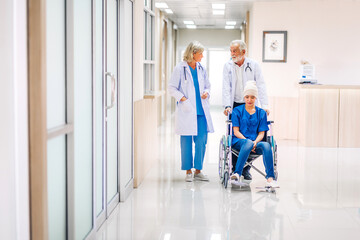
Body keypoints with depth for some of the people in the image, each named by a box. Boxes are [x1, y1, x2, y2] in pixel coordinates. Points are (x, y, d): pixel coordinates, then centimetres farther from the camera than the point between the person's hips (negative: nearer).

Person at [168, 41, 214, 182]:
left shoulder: (201, 69, 11)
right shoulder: (180, 68, -4)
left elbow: (207, 85, 22)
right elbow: (172, 88, -3)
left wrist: (206, 93, 1)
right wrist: (183, 98, -14)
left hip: (201, 111, 5)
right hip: (186, 112, -4)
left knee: (201, 141, 3)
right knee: (186, 142, 3)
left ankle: (198, 170, 15)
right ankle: (188, 171, 13)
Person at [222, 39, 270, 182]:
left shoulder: (253, 65, 0)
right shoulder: (228, 66, 3)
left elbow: (261, 86, -4)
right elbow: (226, 87, -3)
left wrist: (264, 105, -13)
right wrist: (227, 105, -15)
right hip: (234, 105, 1)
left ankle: (246, 169, 9)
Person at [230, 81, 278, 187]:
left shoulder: (261, 113, 16)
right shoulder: (237, 111, 10)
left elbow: (261, 133, 10)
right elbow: (236, 132, 2)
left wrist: (255, 142, -13)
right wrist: (248, 141, -15)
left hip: (256, 142, 2)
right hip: (239, 141, -2)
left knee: (266, 145, -33)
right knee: (248, 143, -39)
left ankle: (270, 178, -39)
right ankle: (237, 173, -44)